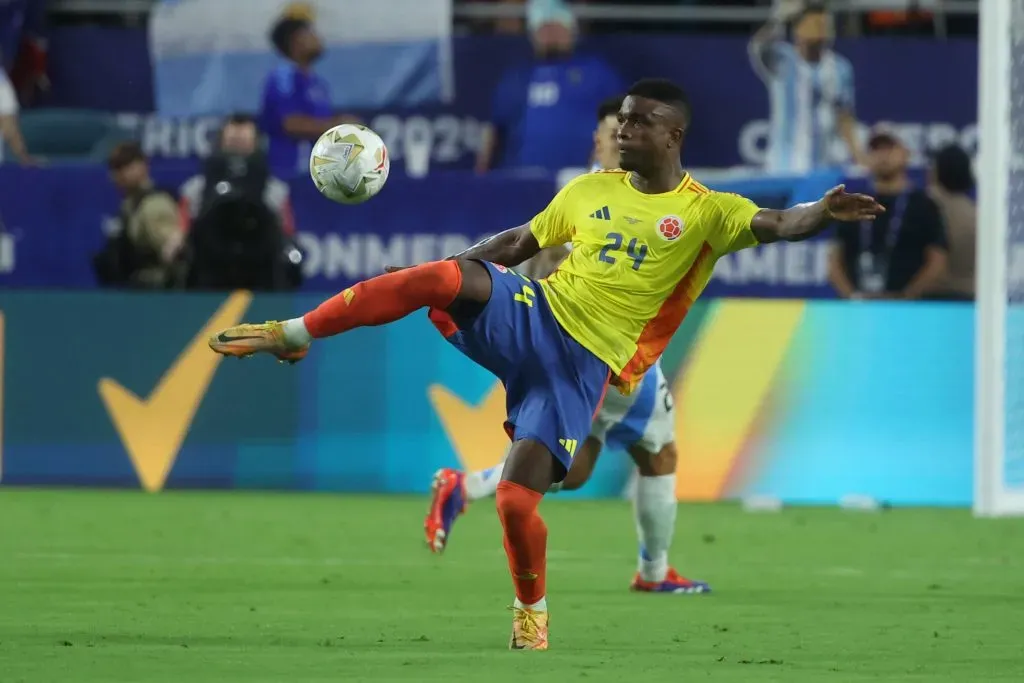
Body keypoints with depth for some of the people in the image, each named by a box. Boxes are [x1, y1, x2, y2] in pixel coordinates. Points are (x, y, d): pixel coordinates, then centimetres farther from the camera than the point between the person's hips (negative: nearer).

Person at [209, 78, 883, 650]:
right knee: (442, 276, -28)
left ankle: (532, 609, 17)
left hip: (584, 365, -3)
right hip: (533, 314, 3)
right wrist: (441, 269, 18)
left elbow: (777, 225, -18)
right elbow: (519, 242, 22)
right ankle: (291, 335, -19)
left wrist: (822, 211, -40)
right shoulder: (591, 190, 13)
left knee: (517, 498, -14)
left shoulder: (707, 213, -2)